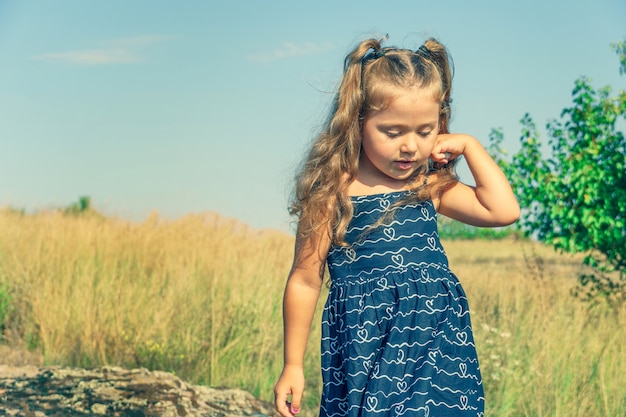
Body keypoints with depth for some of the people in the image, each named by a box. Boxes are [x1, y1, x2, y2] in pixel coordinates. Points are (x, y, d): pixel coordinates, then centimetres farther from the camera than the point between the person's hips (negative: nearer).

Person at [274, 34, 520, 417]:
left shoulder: (431, 187, 9)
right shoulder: (334, 192, -5)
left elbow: (504, 210, 0)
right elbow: (305, 281, -2)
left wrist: (470, 146, 3)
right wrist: (293, 366, -2)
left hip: (439, 341, 4)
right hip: (367, 345, -3)